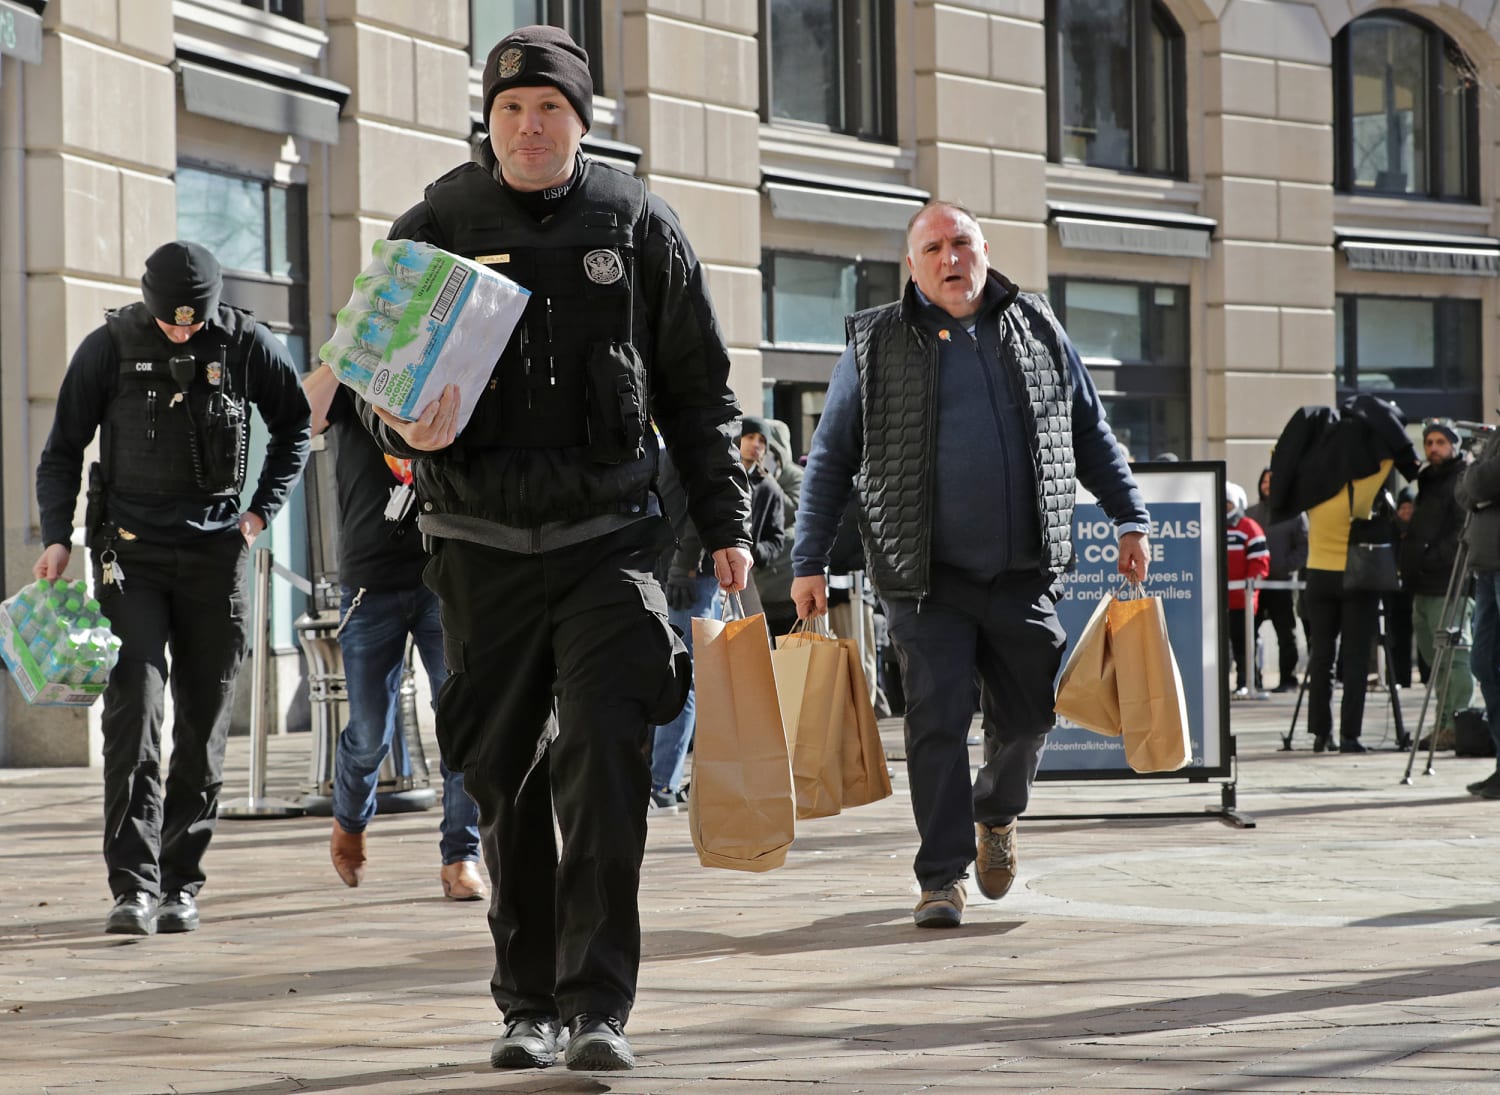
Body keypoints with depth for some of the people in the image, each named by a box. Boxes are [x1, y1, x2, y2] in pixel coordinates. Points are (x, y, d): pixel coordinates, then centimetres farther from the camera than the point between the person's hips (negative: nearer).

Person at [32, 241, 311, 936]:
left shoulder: (246, 343, -1)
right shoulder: (109, 348, -4)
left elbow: (293, 425, 14)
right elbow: (62, 450, 2)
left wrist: (262, 512, 5)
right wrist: (57, 537, -10)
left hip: (214, 553, 2)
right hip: (130, 552, -2)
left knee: (203, 727, 4)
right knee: (133, 712, -14)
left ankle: (181, 882, 13)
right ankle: (134, 884, -17)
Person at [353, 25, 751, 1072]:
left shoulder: (637, 224, 5)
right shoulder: (433, 229, 4)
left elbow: (699, 387, 10)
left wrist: (725, 522, 5)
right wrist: (409, 428, -17)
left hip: (608, 537, -1)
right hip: (483, 544, 1)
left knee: (607, 761, -14)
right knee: (506, 780, 7)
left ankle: (598, 1004, -12)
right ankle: (530, 1003, 18)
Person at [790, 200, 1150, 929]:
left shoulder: (1039, 332, 10)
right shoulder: (875, 346, 4)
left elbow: (1091, 435, 19)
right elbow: (830, 460, 8)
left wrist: (1130, 519, 12)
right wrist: (809, 561, 3)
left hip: (1025, 572, 2)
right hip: (926, 576, -2)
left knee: (1028, 714, 8)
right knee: (937, 718, -8)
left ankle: (996, 812, 39)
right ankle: (943, 875, -1)